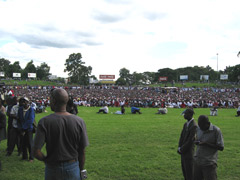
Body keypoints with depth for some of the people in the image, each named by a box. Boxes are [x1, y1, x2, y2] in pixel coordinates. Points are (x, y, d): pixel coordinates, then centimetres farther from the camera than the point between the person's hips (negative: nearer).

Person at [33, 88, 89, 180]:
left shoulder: (44, 122, -15)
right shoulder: (79, 121, -11)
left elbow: (36, 152, -16)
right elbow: (82, 152, -6)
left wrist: (46, 159, 4)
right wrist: (81, 170, 8)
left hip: (52, 169, -1)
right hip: (73, 168, 1)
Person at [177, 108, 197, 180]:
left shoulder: (194, 126, -20)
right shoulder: (185, 124, 9)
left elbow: (190, 140, -22)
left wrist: (181, 149, -14)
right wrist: (179, 148, -2)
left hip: (189, 152, -9)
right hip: (183, 152, 9)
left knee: (189, 172, 1)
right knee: (184, 171, 17)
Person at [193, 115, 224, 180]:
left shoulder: (216, 130, -11)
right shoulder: (198, 129, 6)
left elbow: (221, 147, -11)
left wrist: (206, 144, -21)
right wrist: (196, 142, -6)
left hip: (209, 163, -5)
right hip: (197, 161, 5)